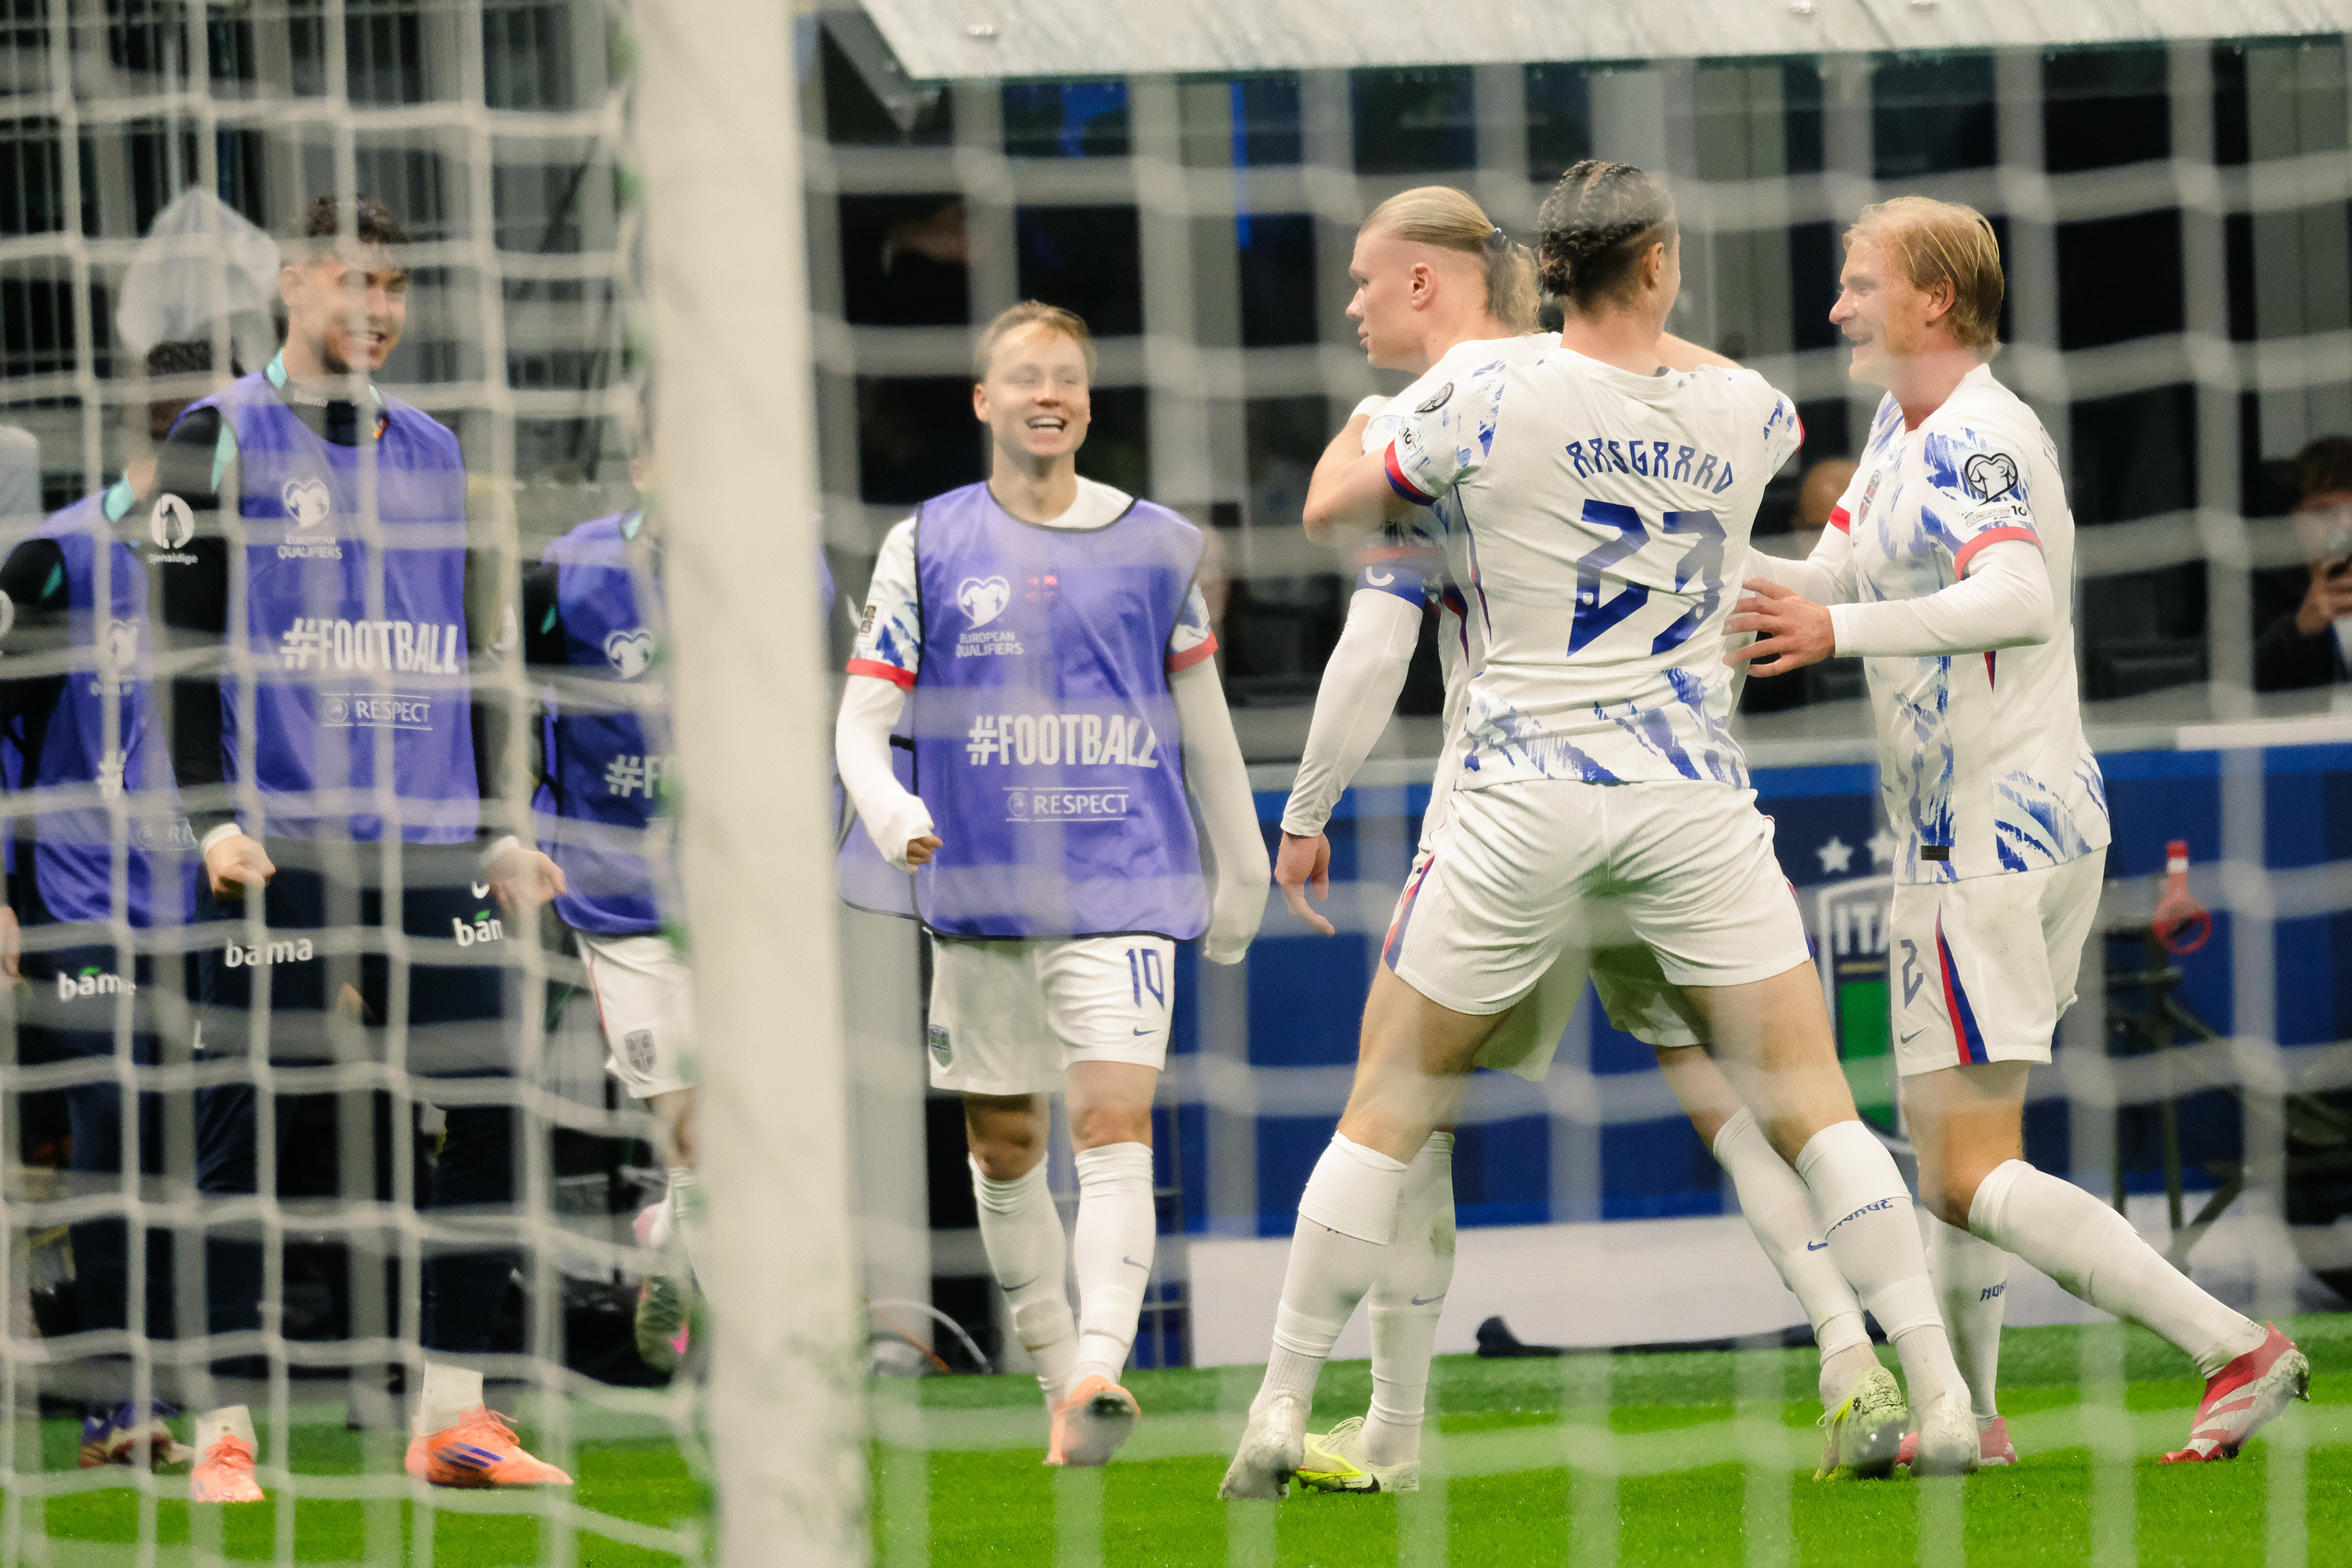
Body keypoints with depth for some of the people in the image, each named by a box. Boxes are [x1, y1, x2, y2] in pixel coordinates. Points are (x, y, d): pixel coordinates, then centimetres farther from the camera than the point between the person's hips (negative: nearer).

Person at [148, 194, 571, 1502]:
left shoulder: (436, 454, 17)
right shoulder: (221, 441, 1)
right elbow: (185, 645, -2)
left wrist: (501, 830, 15)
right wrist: (214, 816, -12)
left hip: (430, 850, 5)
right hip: (280, 849, -5)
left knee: (500, 1102, -3)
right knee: (252, 1132, -4)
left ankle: (454, 1412, 4)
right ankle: (225, 1432, 1)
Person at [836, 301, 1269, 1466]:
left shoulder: (1156, 542, 7)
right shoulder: (926, 547, 4)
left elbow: (1200, 713, 17)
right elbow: (863, 715, 0)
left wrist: (1239, 865, 22)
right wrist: (888, 809, -21)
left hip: (1125, 891, -1)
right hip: (981, 894, 1)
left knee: (1113, 1120, -18)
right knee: (1004, 1149, 8)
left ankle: (1100, 1372, -30)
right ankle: (1058, 1378, 23)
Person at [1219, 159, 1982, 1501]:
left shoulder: (1492, 411, -8)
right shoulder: (1744, 415, 1)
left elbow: (1328, 508, 8)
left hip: (1526, 809, -1)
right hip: (1696, 803, 2)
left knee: (1387, 1117, 10)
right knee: (1812, 1108, 6)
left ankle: (1282, 1416, 10)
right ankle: (1943, 1402, -1)